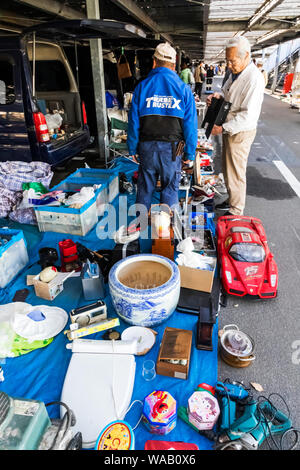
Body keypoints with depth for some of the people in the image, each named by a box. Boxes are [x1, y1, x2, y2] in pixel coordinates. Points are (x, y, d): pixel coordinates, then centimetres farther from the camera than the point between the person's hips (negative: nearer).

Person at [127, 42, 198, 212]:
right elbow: (190, 125, -4)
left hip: (147, 146, 2)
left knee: (145, 187, 15)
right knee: (170, 188, 11)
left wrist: (133, 148, 10)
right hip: (171, 148, -1)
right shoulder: (184, 89, -2)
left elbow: (134, 122, 1)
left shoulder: (142, 87, 1)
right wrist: (190, 153, 3)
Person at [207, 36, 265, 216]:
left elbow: (249, 115, -27)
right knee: (228, 169, 19)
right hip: (229, 128, 9)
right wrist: (218, 95, 0)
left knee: (236, 173, 0)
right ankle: (232, 201, 37)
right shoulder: (235, 73, 7)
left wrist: (222, 128, -26)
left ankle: (236, 212, 14)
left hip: (241, 132, -9)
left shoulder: (254, 79, -22)